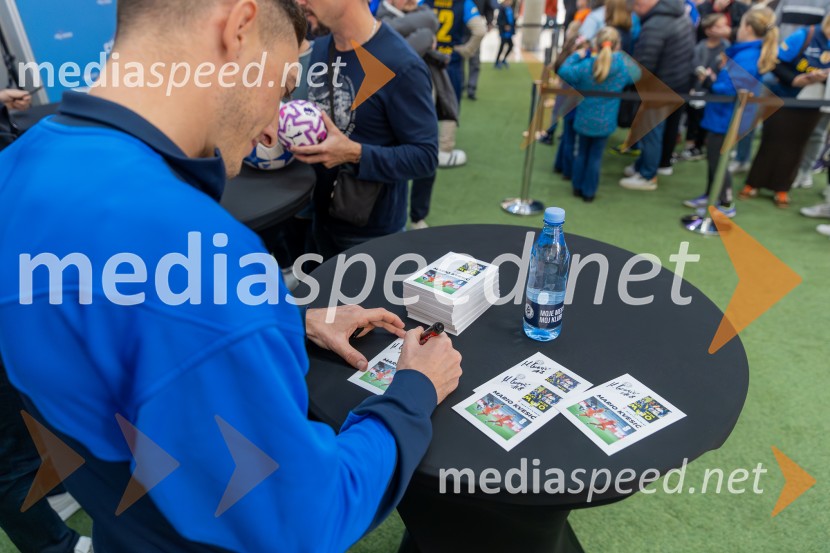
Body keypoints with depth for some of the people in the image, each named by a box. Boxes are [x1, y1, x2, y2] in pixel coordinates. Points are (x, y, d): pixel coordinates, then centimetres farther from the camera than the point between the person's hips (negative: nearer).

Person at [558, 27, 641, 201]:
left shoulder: (585, 66, -15)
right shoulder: (624, 68, -9)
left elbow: (564, 72, -3)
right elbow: (637, 74, 12)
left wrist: (577, 55, 6)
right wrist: (622, 57, 16)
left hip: (584, 119, 0)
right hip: (605, 122, 0)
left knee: (582, 152, 17)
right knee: (595, 156, 10)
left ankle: (578, 187, 26)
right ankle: (589, 192, 17)